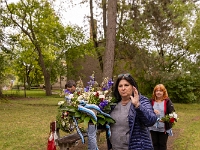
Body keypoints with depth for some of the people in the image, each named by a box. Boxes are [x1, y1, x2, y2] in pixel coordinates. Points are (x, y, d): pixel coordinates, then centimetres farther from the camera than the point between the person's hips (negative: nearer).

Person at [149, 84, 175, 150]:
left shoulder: (167, 101, -6)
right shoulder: (152, 101, 2)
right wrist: (152, 111, -19)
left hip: (164, 128, -2)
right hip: (153, 127, 2)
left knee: (163, 144, 11)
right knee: (155, 144, 14)